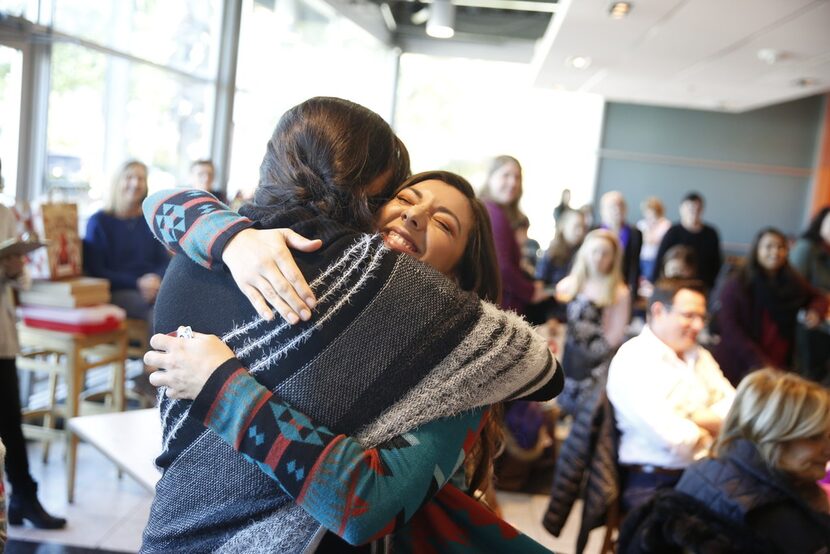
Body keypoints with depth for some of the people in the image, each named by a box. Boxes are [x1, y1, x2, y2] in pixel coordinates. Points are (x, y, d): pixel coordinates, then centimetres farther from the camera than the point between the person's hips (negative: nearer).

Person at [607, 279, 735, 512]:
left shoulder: (700, 356, 17)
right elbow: (674, 439, -15)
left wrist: (693, 419, -9)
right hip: (654, 485, -7)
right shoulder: (632, 360, -9)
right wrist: (713, 425, 3)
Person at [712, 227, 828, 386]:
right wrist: (758, 361, -23)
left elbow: (819, 298, 23)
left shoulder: (792, 281, 4)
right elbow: (729, 329, -15)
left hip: (778, 366, 4)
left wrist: (816, 311, -2)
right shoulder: (737, 284, -9)